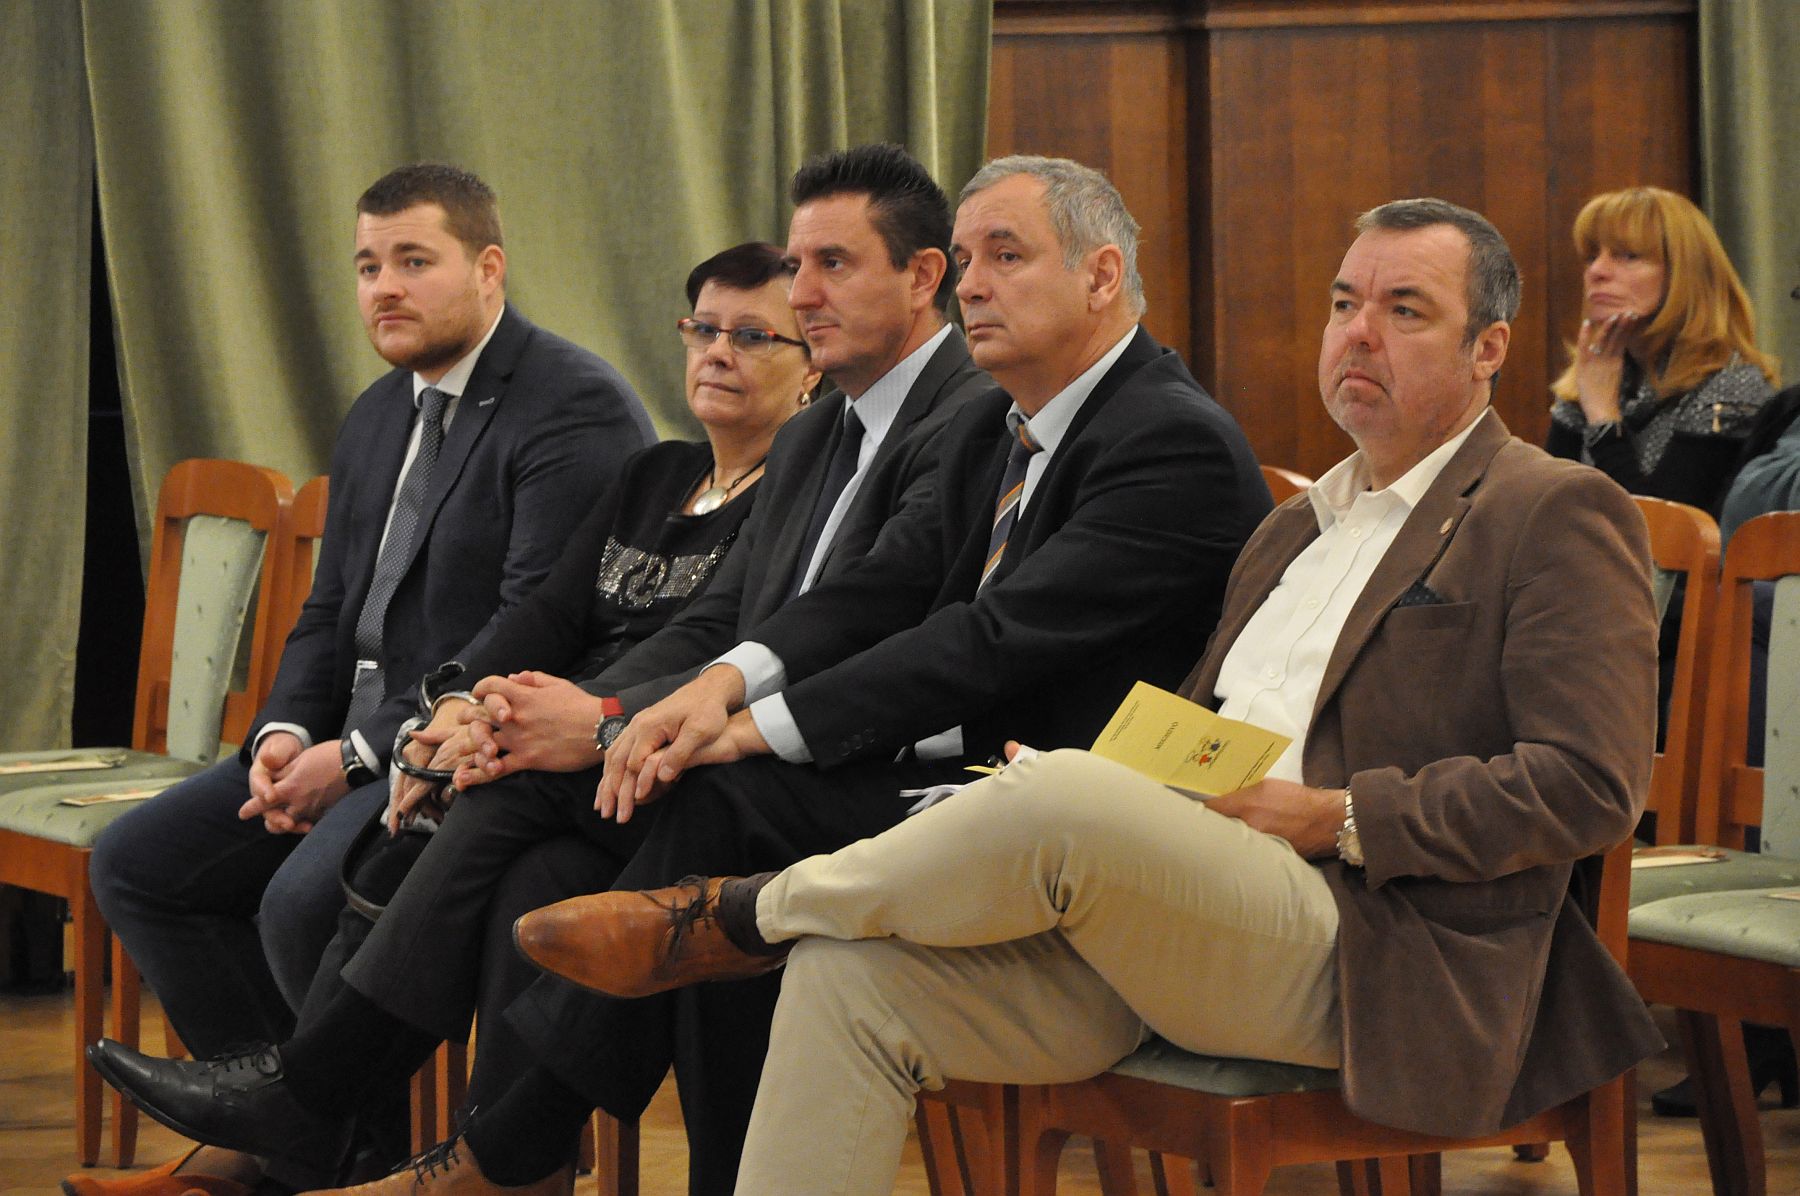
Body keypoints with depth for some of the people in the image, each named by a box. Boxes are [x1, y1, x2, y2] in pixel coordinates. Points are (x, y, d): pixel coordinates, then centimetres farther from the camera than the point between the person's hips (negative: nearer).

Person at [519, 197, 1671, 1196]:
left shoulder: (1557, 516, 2)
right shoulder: (1291, 530, 28)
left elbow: (1589, 786, -10)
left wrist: (1335, 818, -13)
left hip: (1366, 955, -8)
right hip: (1166, 918, 8)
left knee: (1060, 798, -32)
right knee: (849, 977, -15)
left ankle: (747, 914, -7)